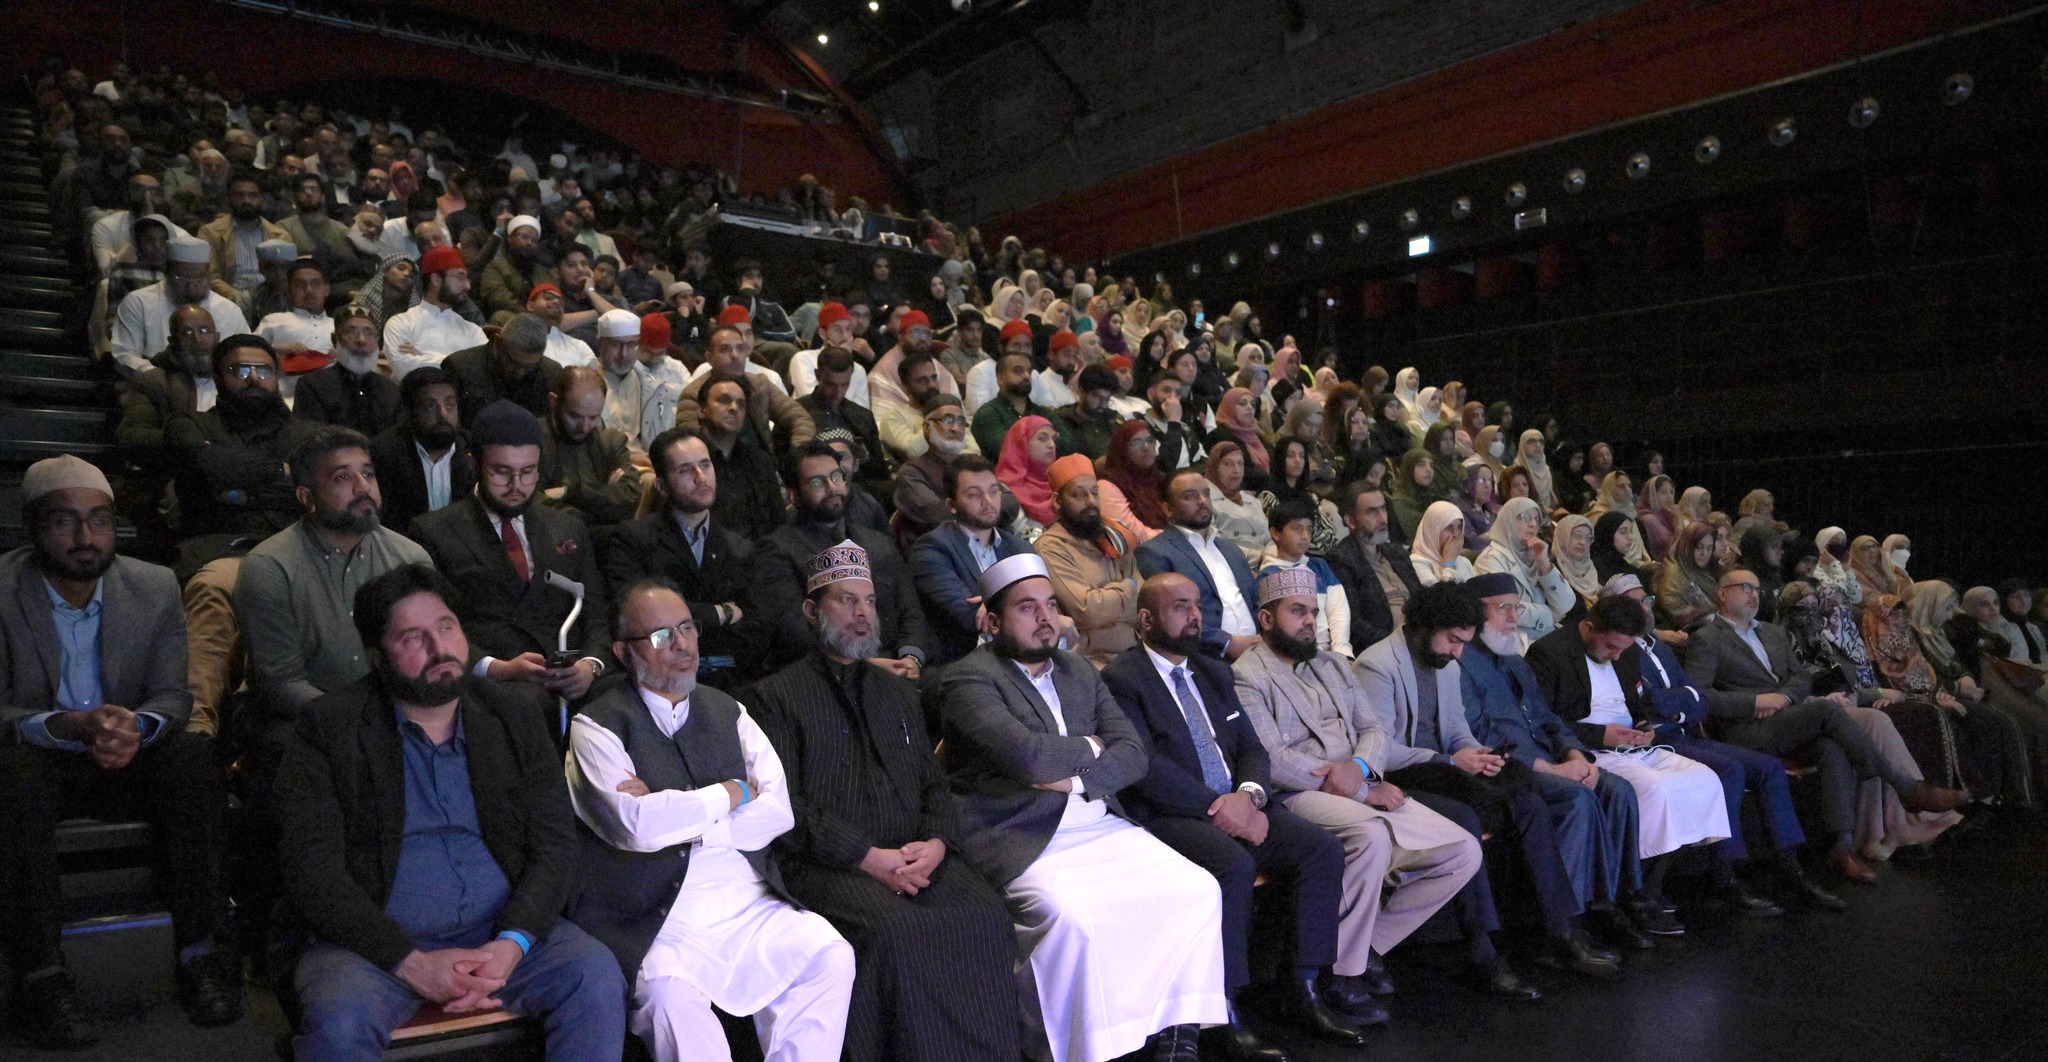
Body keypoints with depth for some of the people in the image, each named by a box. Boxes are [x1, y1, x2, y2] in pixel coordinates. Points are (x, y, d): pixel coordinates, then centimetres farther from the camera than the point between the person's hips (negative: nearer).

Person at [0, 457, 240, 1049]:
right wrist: (72, 725, -33)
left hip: (129, 761, 2)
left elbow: (173, 696, -2)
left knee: (193, 753, -28)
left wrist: (136, 726, -27)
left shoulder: (156, 588, -1)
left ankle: (201, 952, -25)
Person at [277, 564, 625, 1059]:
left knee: (597, 978, -23)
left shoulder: (516, 713, 9)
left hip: (503, 934, 2)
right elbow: (310, 866, -7)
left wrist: (512, 943, -14)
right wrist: (409, 962, -18)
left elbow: (555, 843, 4)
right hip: (375, 941, -2)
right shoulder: (327, 727, 1)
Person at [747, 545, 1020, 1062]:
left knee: (987, 918, -23)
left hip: (917, 857, 5)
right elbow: (785, 805, -4)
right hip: (830, 865, -4)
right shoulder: (775, 696, 6)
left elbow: (934, 781, 18)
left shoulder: (899, 691, 24)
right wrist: (869, 856, -13)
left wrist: (937, 843, -4)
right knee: (894, 929, -33)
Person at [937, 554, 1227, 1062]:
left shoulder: (1080, 672, 18)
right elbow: (1026, 755, -19)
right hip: (1023, 843, -7)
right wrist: (1088, 747, 0)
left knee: (1198, 889, -6)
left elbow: (1133, 753, 10)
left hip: (1101, 826, 7)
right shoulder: (967, 679, -4)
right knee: (1071, 917, -32)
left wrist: (1078, 778, -9)